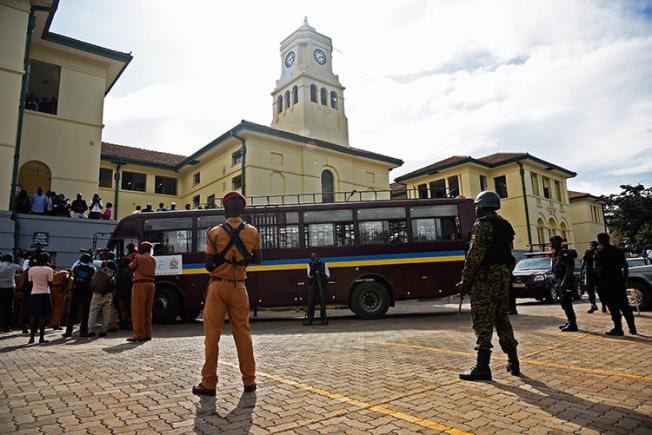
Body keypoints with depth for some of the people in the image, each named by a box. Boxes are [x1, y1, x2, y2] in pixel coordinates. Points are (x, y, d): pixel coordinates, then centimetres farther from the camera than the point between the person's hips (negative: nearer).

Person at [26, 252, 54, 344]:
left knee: (33, 317, 11)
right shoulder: (49, 269, -5)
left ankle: (32, 337, 11)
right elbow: (50, 283, -7)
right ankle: (41, 337, 5)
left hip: (34, 294, 3)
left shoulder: (31, 269, 6)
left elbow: (30, 282, 7)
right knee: (43, 317, 2)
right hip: (44, 294, -3)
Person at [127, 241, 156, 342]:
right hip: (151, 284, 6)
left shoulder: (138, 258, -6)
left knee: (138, 310, -2)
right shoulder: (153, 260, 11)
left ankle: (139, 334, -3)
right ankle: (147, 334, 13)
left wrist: (133, 260, 28)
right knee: (148, 310, 10)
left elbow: (131, 267, 7)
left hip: (140, 284, -6)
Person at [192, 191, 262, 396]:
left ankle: (209, 384, 11)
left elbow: (208, 265, -5)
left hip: (218, 287, -2)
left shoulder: (215, 233, -7)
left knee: (212, 335, 5)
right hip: (239, 288, 2)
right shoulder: (253, 232, -1)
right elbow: (257, 259, 10)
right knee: (243, 333, 9)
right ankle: (249, 381, 16)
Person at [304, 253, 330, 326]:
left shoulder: (324, 264, 3)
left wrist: (323, 275, -20)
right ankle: (309, 319, 2)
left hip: (322, 285, 0)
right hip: (313, 285, 0)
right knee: (311, 302, -2)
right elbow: (309, 275, -6)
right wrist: (312, 268, -23)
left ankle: (323, 319, 11)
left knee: (322, 303, 2)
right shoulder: (310, 265, 5)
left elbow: (328, 275, 3)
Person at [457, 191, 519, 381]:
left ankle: (482, 367, -5)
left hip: (486, 276, -9)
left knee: (483, 321, -6)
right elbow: (507, 252, 16)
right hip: (504, 274, 9)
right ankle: (513, 363, 24)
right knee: (502, 318, 16)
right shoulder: (505, 226, 17)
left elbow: (475, 255, -17)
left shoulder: (482, 224, -10)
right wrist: (505, 276, 19)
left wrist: (465, 281, -13)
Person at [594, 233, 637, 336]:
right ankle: (632, 327, 18)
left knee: (613, 307, -1)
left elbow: (599, 269, -17)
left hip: (607, 283, -6)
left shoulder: (600, 252, -10)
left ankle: (618, 329, 1)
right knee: (624, 305, 14)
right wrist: (625, 280, 18)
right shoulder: (618, 251, 10)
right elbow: (626, 267, 12)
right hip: (619, 281, 6)